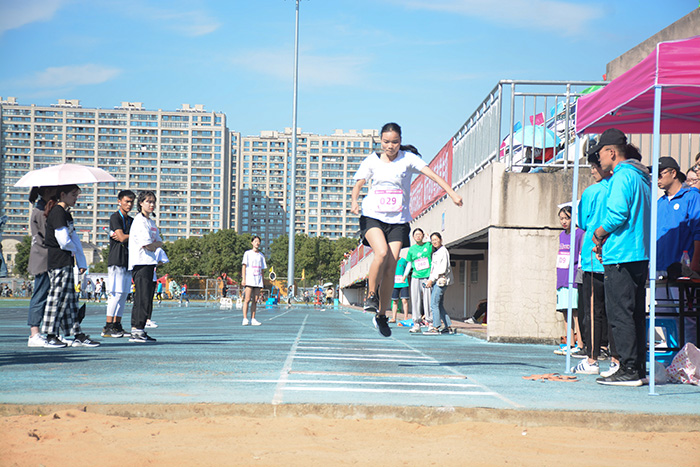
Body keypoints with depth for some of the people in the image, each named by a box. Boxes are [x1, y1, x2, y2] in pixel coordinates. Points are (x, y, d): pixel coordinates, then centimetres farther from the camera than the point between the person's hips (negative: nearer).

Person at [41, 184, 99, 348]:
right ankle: (51, 336, 0)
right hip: (59, 262, -10)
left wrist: (81, 262, 11)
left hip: (66, 262, 10)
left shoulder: (66, 213, 19)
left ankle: (78, 335, 9)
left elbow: (74, 239, 17)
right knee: (58, 297, -5)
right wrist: (73, 249, 2)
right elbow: (64, 240, -19)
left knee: (70, 298, 8)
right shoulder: (58, 212, -12)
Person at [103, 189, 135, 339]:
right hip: (116, 260, -8)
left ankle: (117, 325, 9)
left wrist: (123, 237, -6)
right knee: (116, 293, -11)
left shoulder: (131, 220, 20)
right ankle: (107, 327, -10)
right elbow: (122, 237, -13)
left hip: (128, 260, 8)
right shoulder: (115, 217, -3)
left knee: (123, 294, 6)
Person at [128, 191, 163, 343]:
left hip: (150, 264, 9)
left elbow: (159, 243, 18)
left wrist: (153, 244, -2)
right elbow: (148, 245, -15)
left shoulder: (151, 222, 21)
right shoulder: (139, 221, -9)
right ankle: (136, 332, -13)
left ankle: (138, 331, 12)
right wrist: (156, 244, 4)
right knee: (142, 298, -13)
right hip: (140, 263, -9)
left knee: (147, 299, 8)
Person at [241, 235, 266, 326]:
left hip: (258, 281, 4)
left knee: (255, 300, 4)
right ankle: (245, 319, -12)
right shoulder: (247, 253, 3)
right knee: (247, 299, -10)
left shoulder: (261, 256, 15)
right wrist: (243, 279, -10)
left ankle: (253, 319, 6)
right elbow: (244, 266, -1)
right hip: (249, 280, -4)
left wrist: (262, 280, 12)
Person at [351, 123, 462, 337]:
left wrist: (452, 193, -21)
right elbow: (358, 184, 4)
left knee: (391, 266, -5)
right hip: (372, 216, 0)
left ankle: (381, 315, 9)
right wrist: (354, 201, -18)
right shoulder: (372, 161, 4)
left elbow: (432, 174, -9)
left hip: (398, 220, 1)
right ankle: (371, 294, -2)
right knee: (382, 253, -26)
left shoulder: (408, 159, 0)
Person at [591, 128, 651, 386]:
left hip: (621, 257, -10)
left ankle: (629, 370, -9)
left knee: (619, 314, -7)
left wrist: (598, 234, -4)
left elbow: (617, 215, -21)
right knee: (636, 313, 12)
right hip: (640, 256, 10)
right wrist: (607, 239, 16)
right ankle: (638, 368, 15)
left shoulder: (622, 176, -11)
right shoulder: (642, 177, 19)